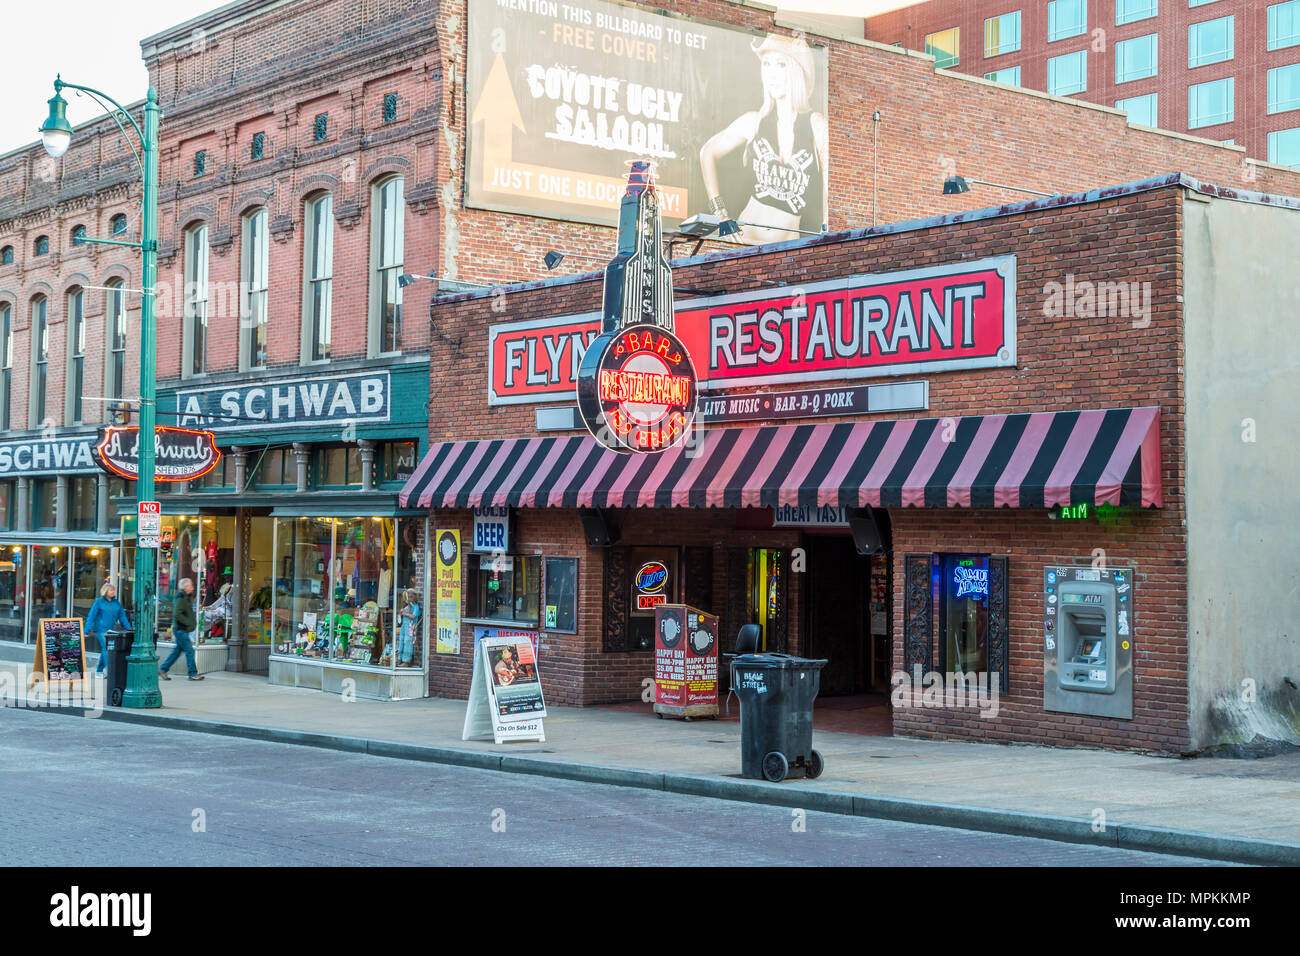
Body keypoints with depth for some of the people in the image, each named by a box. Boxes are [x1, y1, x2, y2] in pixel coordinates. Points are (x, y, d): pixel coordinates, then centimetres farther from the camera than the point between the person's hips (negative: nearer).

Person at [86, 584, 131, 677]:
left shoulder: (116, 603, 12)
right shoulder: (99, 602, -2)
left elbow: (122, 616, 14)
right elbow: (91, 616, -4)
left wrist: (128, 629, 7)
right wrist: (87, 631, -9)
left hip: (111, 630, 5)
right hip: (101, 629, -5)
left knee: (105, 649, 10)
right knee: (106, 648, -14)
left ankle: (99, 670, 22)